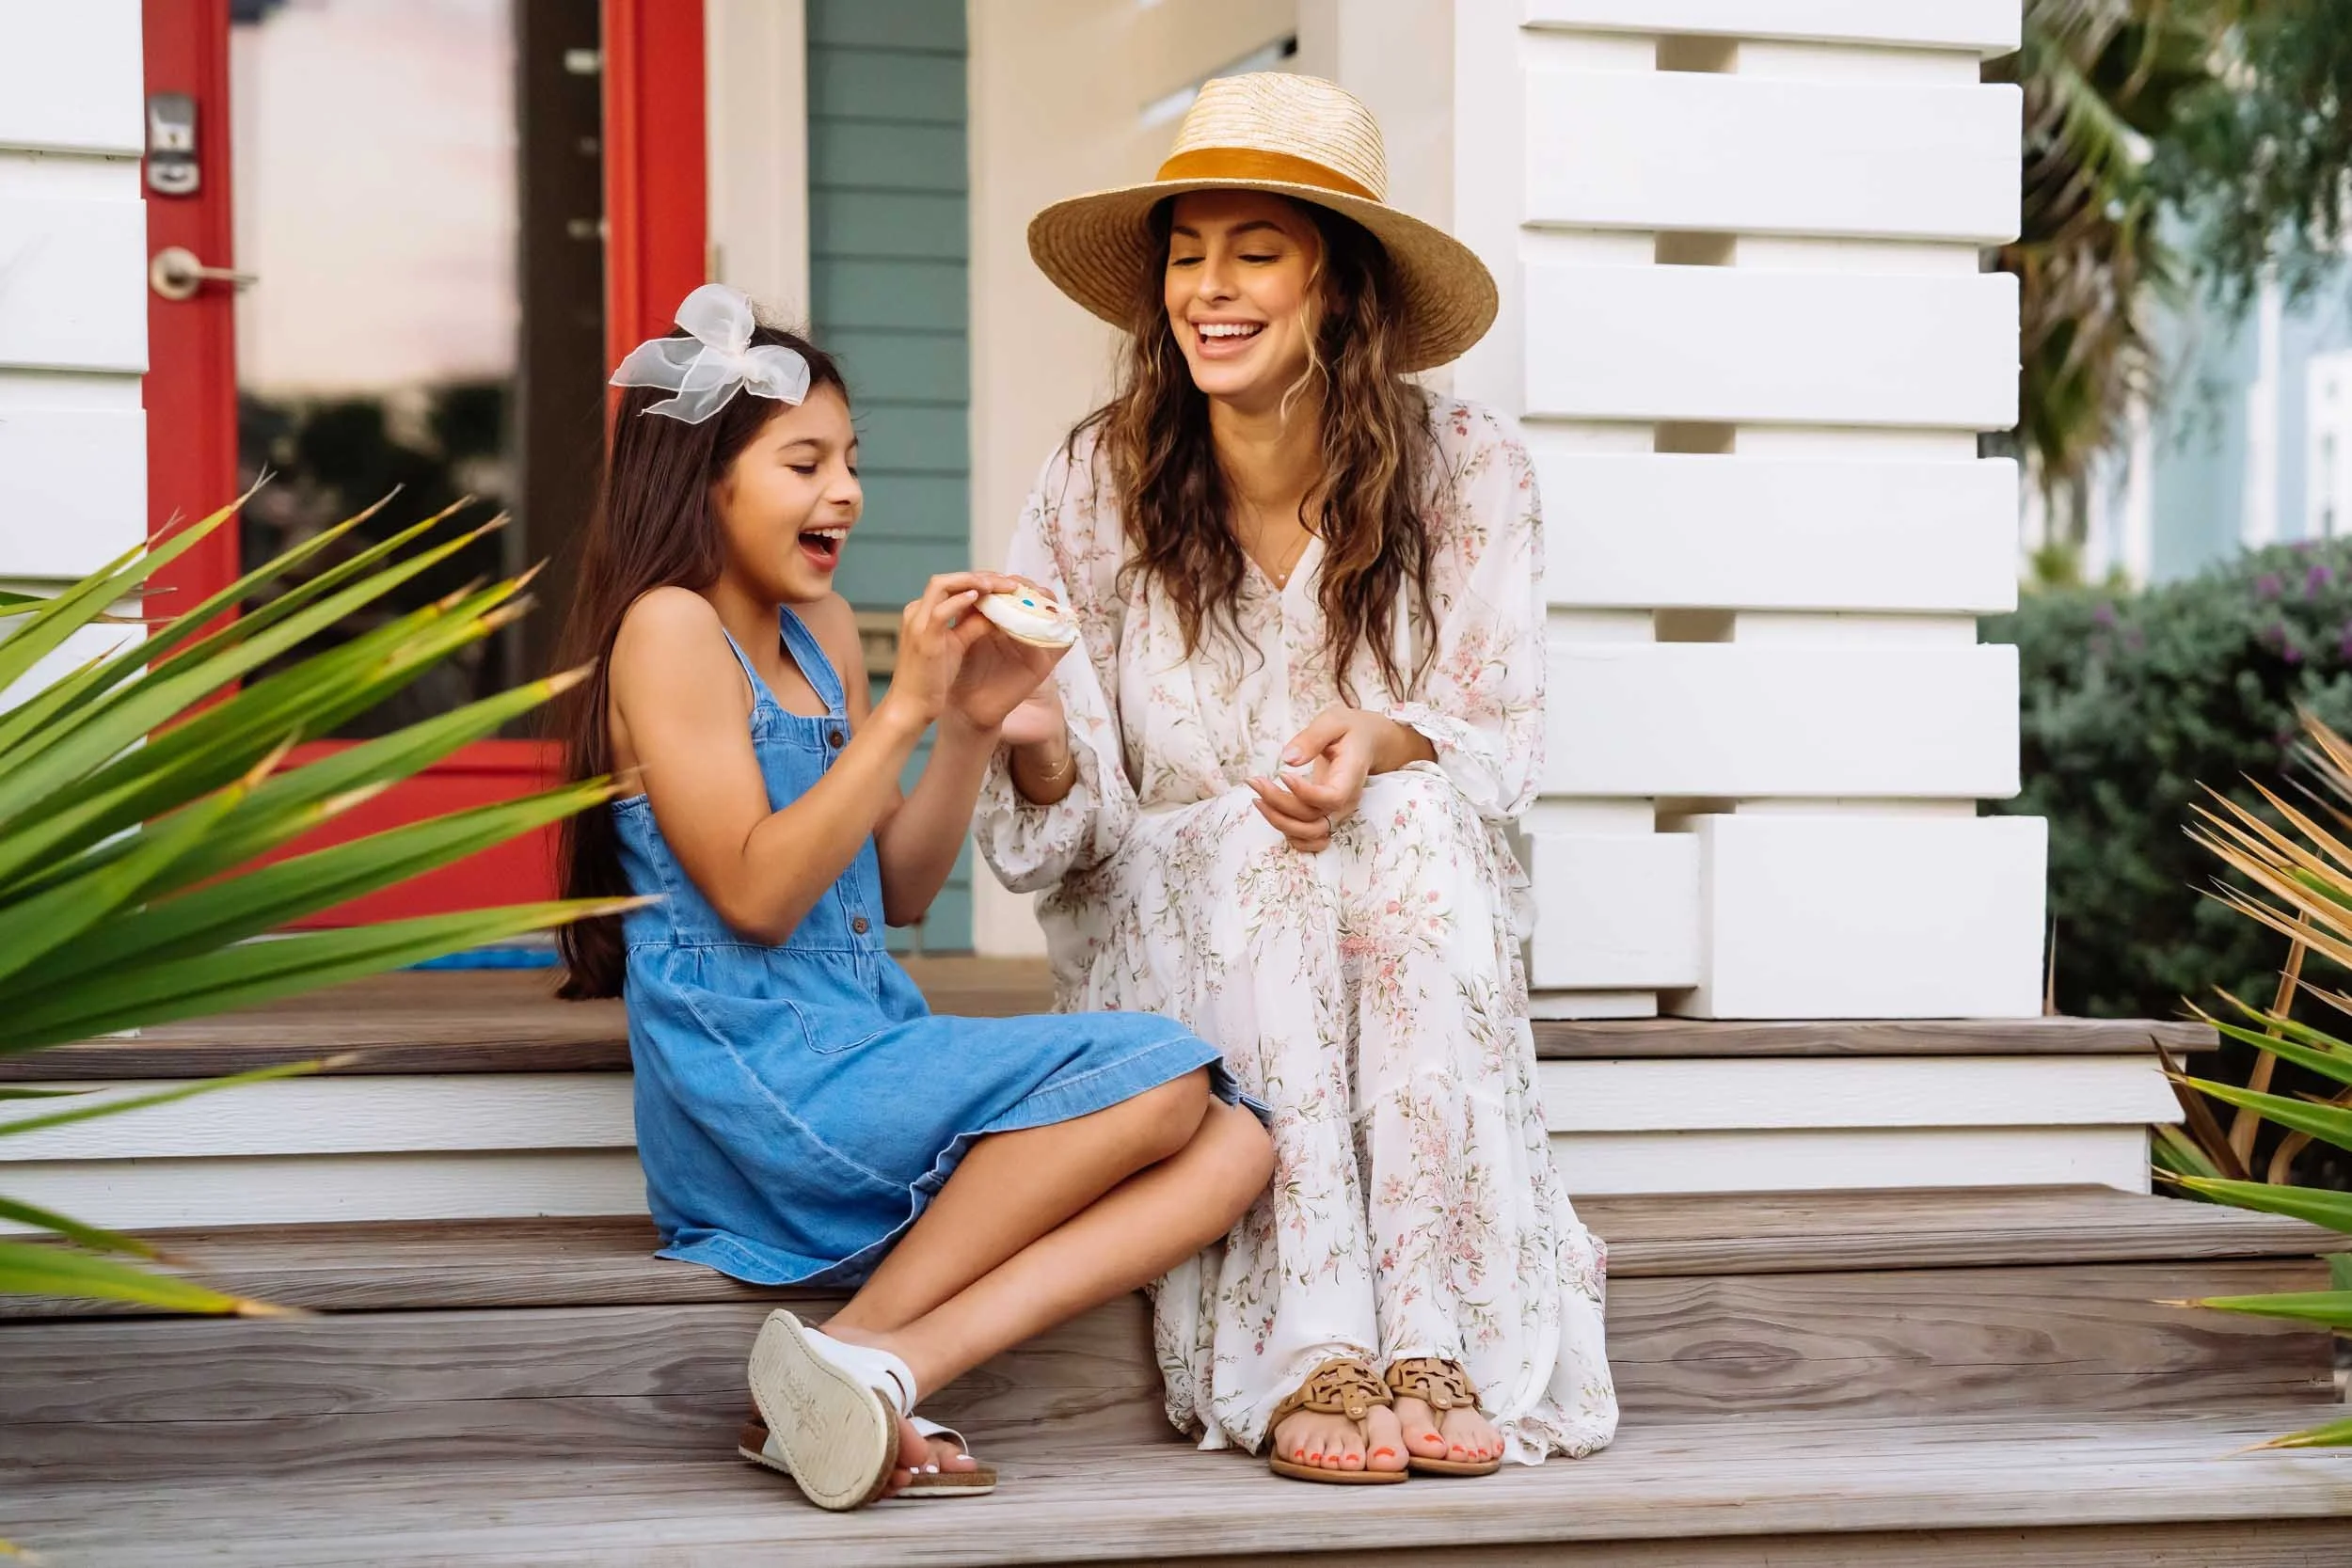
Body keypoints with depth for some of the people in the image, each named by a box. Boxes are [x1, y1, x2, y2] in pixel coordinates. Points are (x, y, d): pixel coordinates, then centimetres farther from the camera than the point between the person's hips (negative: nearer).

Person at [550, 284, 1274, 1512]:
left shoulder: (822, 631, 18)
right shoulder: (670, 628, -6)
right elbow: (755, 894, -15)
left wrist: (974, 722, 4)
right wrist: (903, 709, -15)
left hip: (861, 1062, 8)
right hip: (756, 1081, -8)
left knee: (1231, 1146, -8)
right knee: (1158, 1076, -20)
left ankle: (880, 1364, -23)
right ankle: (858, 1354, -16)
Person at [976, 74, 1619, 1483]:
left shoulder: (1464, 472, -7)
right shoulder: (1098, 487, -7)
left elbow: (1505, 749, -6)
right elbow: (1065, 830, -7)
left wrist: (1384, 743, -29)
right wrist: (1037, 747, -31)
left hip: (1413, 938, 0)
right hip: (1171, 936, 0)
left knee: (1408, 817, -31)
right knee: (1252, 838, -32)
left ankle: (1438, 1338, -36)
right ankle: (1307, 1354, -38)